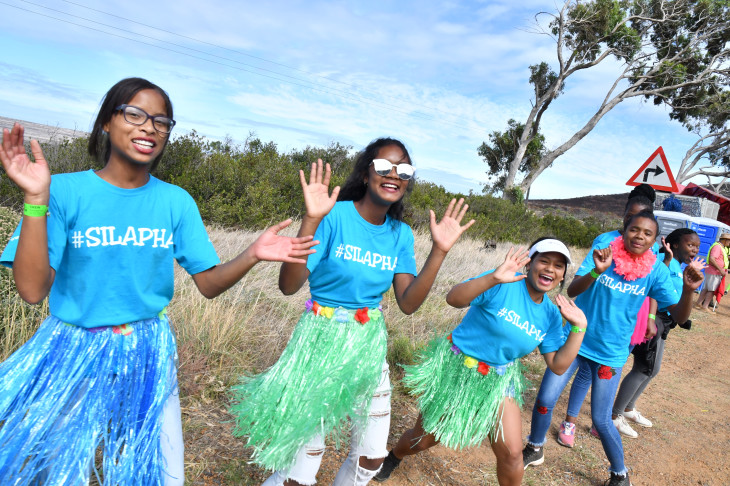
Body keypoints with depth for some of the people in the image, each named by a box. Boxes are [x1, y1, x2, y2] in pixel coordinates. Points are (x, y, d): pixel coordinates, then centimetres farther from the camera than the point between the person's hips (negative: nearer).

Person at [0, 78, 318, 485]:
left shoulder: (176, 201, -4)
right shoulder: (66, 191, -11)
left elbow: (209, 284, -5)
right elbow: (33, 290, -19)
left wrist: (252, 255, -23)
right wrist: (36, 199, -27)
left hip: (149, 357, 2)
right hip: (74, 354, -1)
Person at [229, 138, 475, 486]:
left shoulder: (401, 234, 0)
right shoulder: (335, 216, -17)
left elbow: (408, 303, -7)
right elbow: (288, 286, -23)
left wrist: (439, 251, -14)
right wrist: (311, 220, -32)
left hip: (370, 345, 6)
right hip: (322, 340, -5)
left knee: (372, 457, 19)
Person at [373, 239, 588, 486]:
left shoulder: (551, 315, -2)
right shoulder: (505, 284, -21)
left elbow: (558, 366, -3)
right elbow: (453, 298, -34)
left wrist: (579, 327, -14)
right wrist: (493, 278, -49)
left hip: (498, 382, 4)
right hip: (455, 368, -4)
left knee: (512, 454, -2)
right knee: (423, 439, 12)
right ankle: (393, 457, 48)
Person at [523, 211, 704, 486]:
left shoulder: (656, 271, -8)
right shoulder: (603, 254, -11)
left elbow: (679, 316, -10)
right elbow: (572, 290, -23)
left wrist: (688, 290, -29)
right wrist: (596, 271, -41)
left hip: (611, 353, 0)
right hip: (574, 340, 1)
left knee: (601, 420, 2)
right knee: (544, 401, 2)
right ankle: (534, 450, 30)